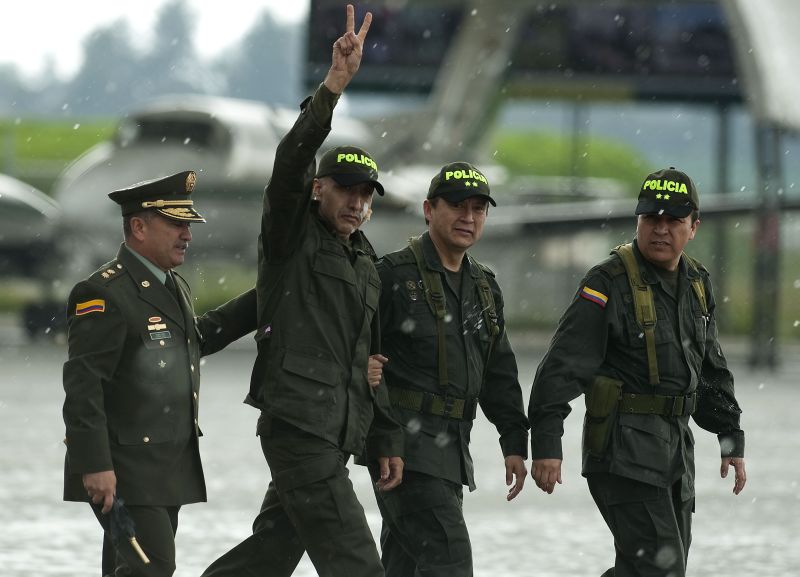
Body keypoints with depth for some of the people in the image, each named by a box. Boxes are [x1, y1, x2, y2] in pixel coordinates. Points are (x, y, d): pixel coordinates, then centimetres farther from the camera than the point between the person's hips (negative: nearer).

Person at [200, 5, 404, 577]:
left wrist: (386, 439, 20)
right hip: (298, 422, -8)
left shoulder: (365, 262, 21)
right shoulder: (291, 237, -2)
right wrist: (334, 85, -31)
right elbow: (292, 160, -20)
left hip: (337, 434, 8)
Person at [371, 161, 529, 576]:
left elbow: (499, 374, 20)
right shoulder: (393, 275, -8)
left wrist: (514, 443, 15)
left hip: (451, 449, 8)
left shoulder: (484, 288, 17)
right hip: (405, 445, -8)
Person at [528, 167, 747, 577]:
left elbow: (712, 371, 23)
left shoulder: (697, 285, 12)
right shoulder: (609, 284, -12)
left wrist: (731, 439, 20)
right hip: (624, 449, -8)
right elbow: (563, 365, -16)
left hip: (676, 446, 8)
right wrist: (546, 443, -23)